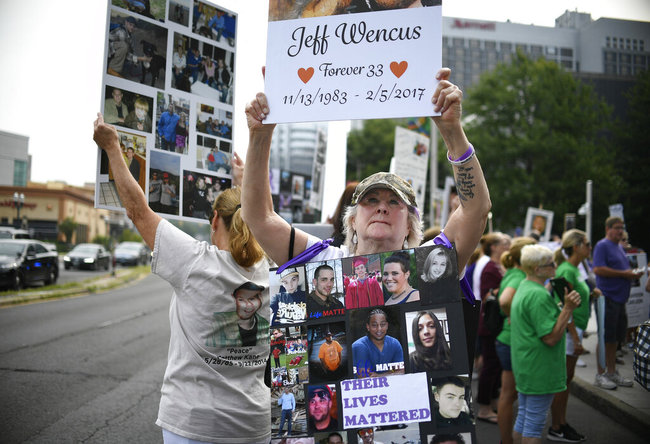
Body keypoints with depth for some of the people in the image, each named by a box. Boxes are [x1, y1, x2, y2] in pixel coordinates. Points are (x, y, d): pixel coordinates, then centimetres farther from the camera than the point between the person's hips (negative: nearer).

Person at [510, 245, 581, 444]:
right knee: (535, 422, -1)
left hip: (524, 366, 10)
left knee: (523, 418, 19)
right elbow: (551, 337, -24)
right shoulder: (539, 295, -22)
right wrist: (568, 308, -24)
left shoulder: (524, 287, 10)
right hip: (539, 369, -10)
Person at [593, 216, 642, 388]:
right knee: (606, 338, -4)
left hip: (619, 298, 9)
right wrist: (624, 273, -18)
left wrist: (633, 274, 7)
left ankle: (612, 372, 23)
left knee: (615, 337, 14)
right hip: (607, 298, -9)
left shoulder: (619, 247, 19)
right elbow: (598, 269, -21)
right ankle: (600, 375, 4)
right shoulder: (602, 245, -10)